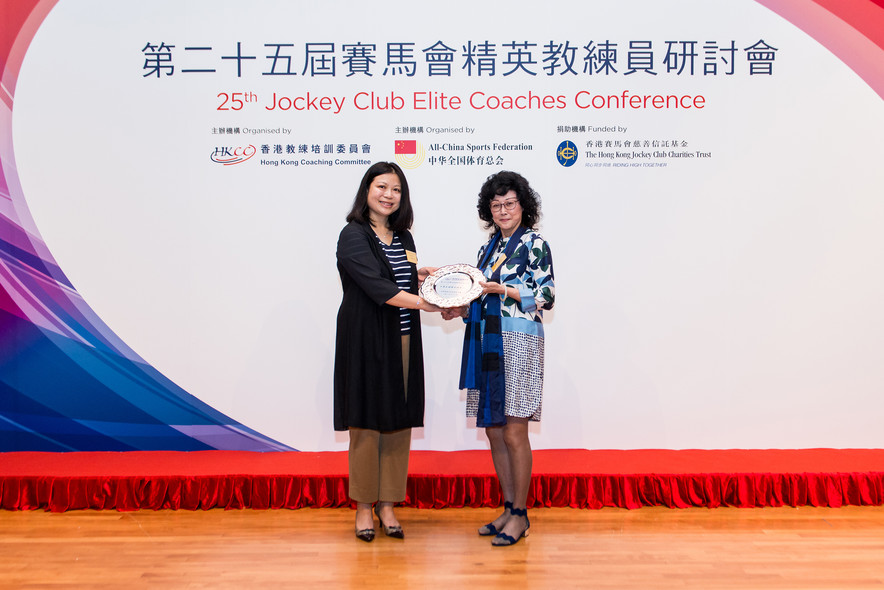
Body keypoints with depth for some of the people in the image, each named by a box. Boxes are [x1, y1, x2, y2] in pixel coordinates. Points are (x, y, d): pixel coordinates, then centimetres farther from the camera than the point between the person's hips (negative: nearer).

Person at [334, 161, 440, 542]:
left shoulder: (404, 238, 14)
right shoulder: (353, 236, -7)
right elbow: (377, 288, -19)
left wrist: (424, 275, 1)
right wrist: (428, 303, -24)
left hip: (403, 340, 6)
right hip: (367, 340, -6)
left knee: (399, 422, 7)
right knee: (366, 422, 1)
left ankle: (387, 504, 18)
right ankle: (364, 506, 14)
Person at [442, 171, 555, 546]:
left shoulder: (535, 244, -2)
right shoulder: (487, 249, 17)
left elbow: (546, 297, -8)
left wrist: (504, 289, -18)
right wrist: (461, 310, 3)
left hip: (518, 343, -7)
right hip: (487, 343, 7)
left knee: (514, 432, -4)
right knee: (493, 431, 9)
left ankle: (520, 515, 8)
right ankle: (508, 507, 21)